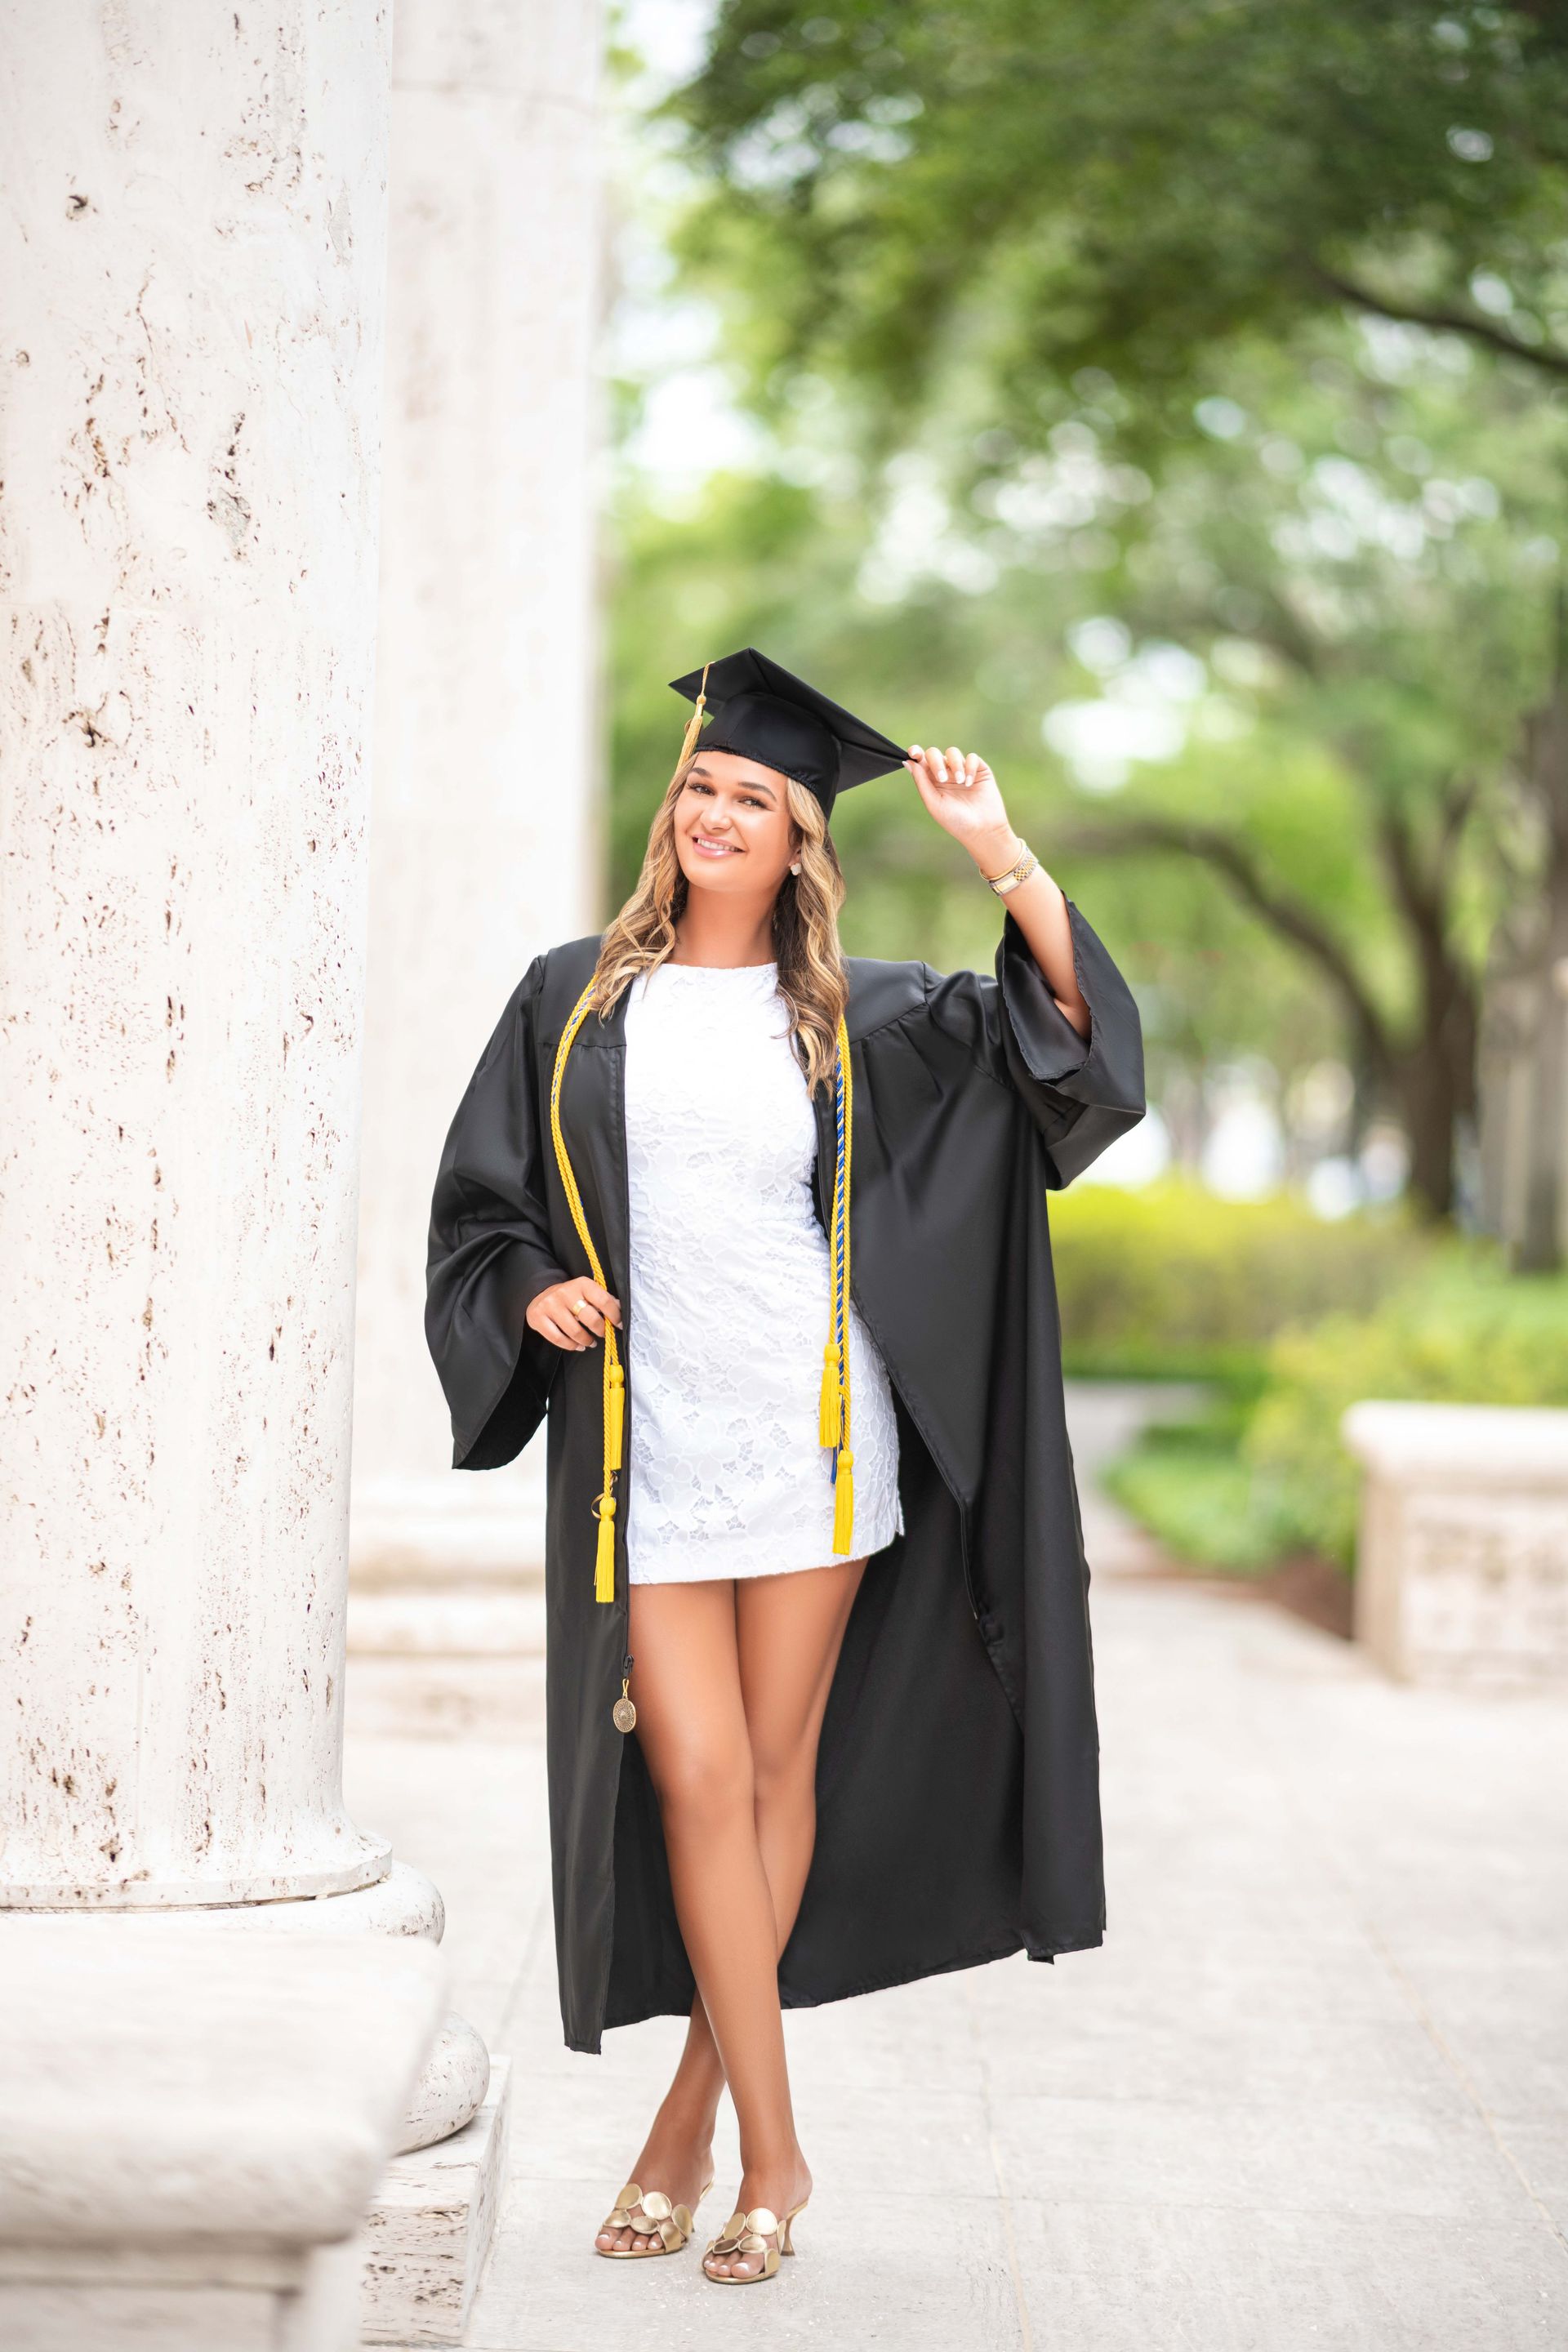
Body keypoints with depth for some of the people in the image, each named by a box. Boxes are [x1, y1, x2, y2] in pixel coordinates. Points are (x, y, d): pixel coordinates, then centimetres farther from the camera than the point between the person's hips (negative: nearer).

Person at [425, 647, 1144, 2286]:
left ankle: (694, 2111, 20)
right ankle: (770, 2152, 4)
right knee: (696, 1777, -6)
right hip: (646, 1453, 0)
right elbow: (477, 1205, 12)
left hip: (808, 1441, 0)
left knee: (779, 1767, 5)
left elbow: (1076, 1031, -3)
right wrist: (534, 1293, -8)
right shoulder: (575, 999, 8)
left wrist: (1000, 852, -12)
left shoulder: (856, 1019, 6)